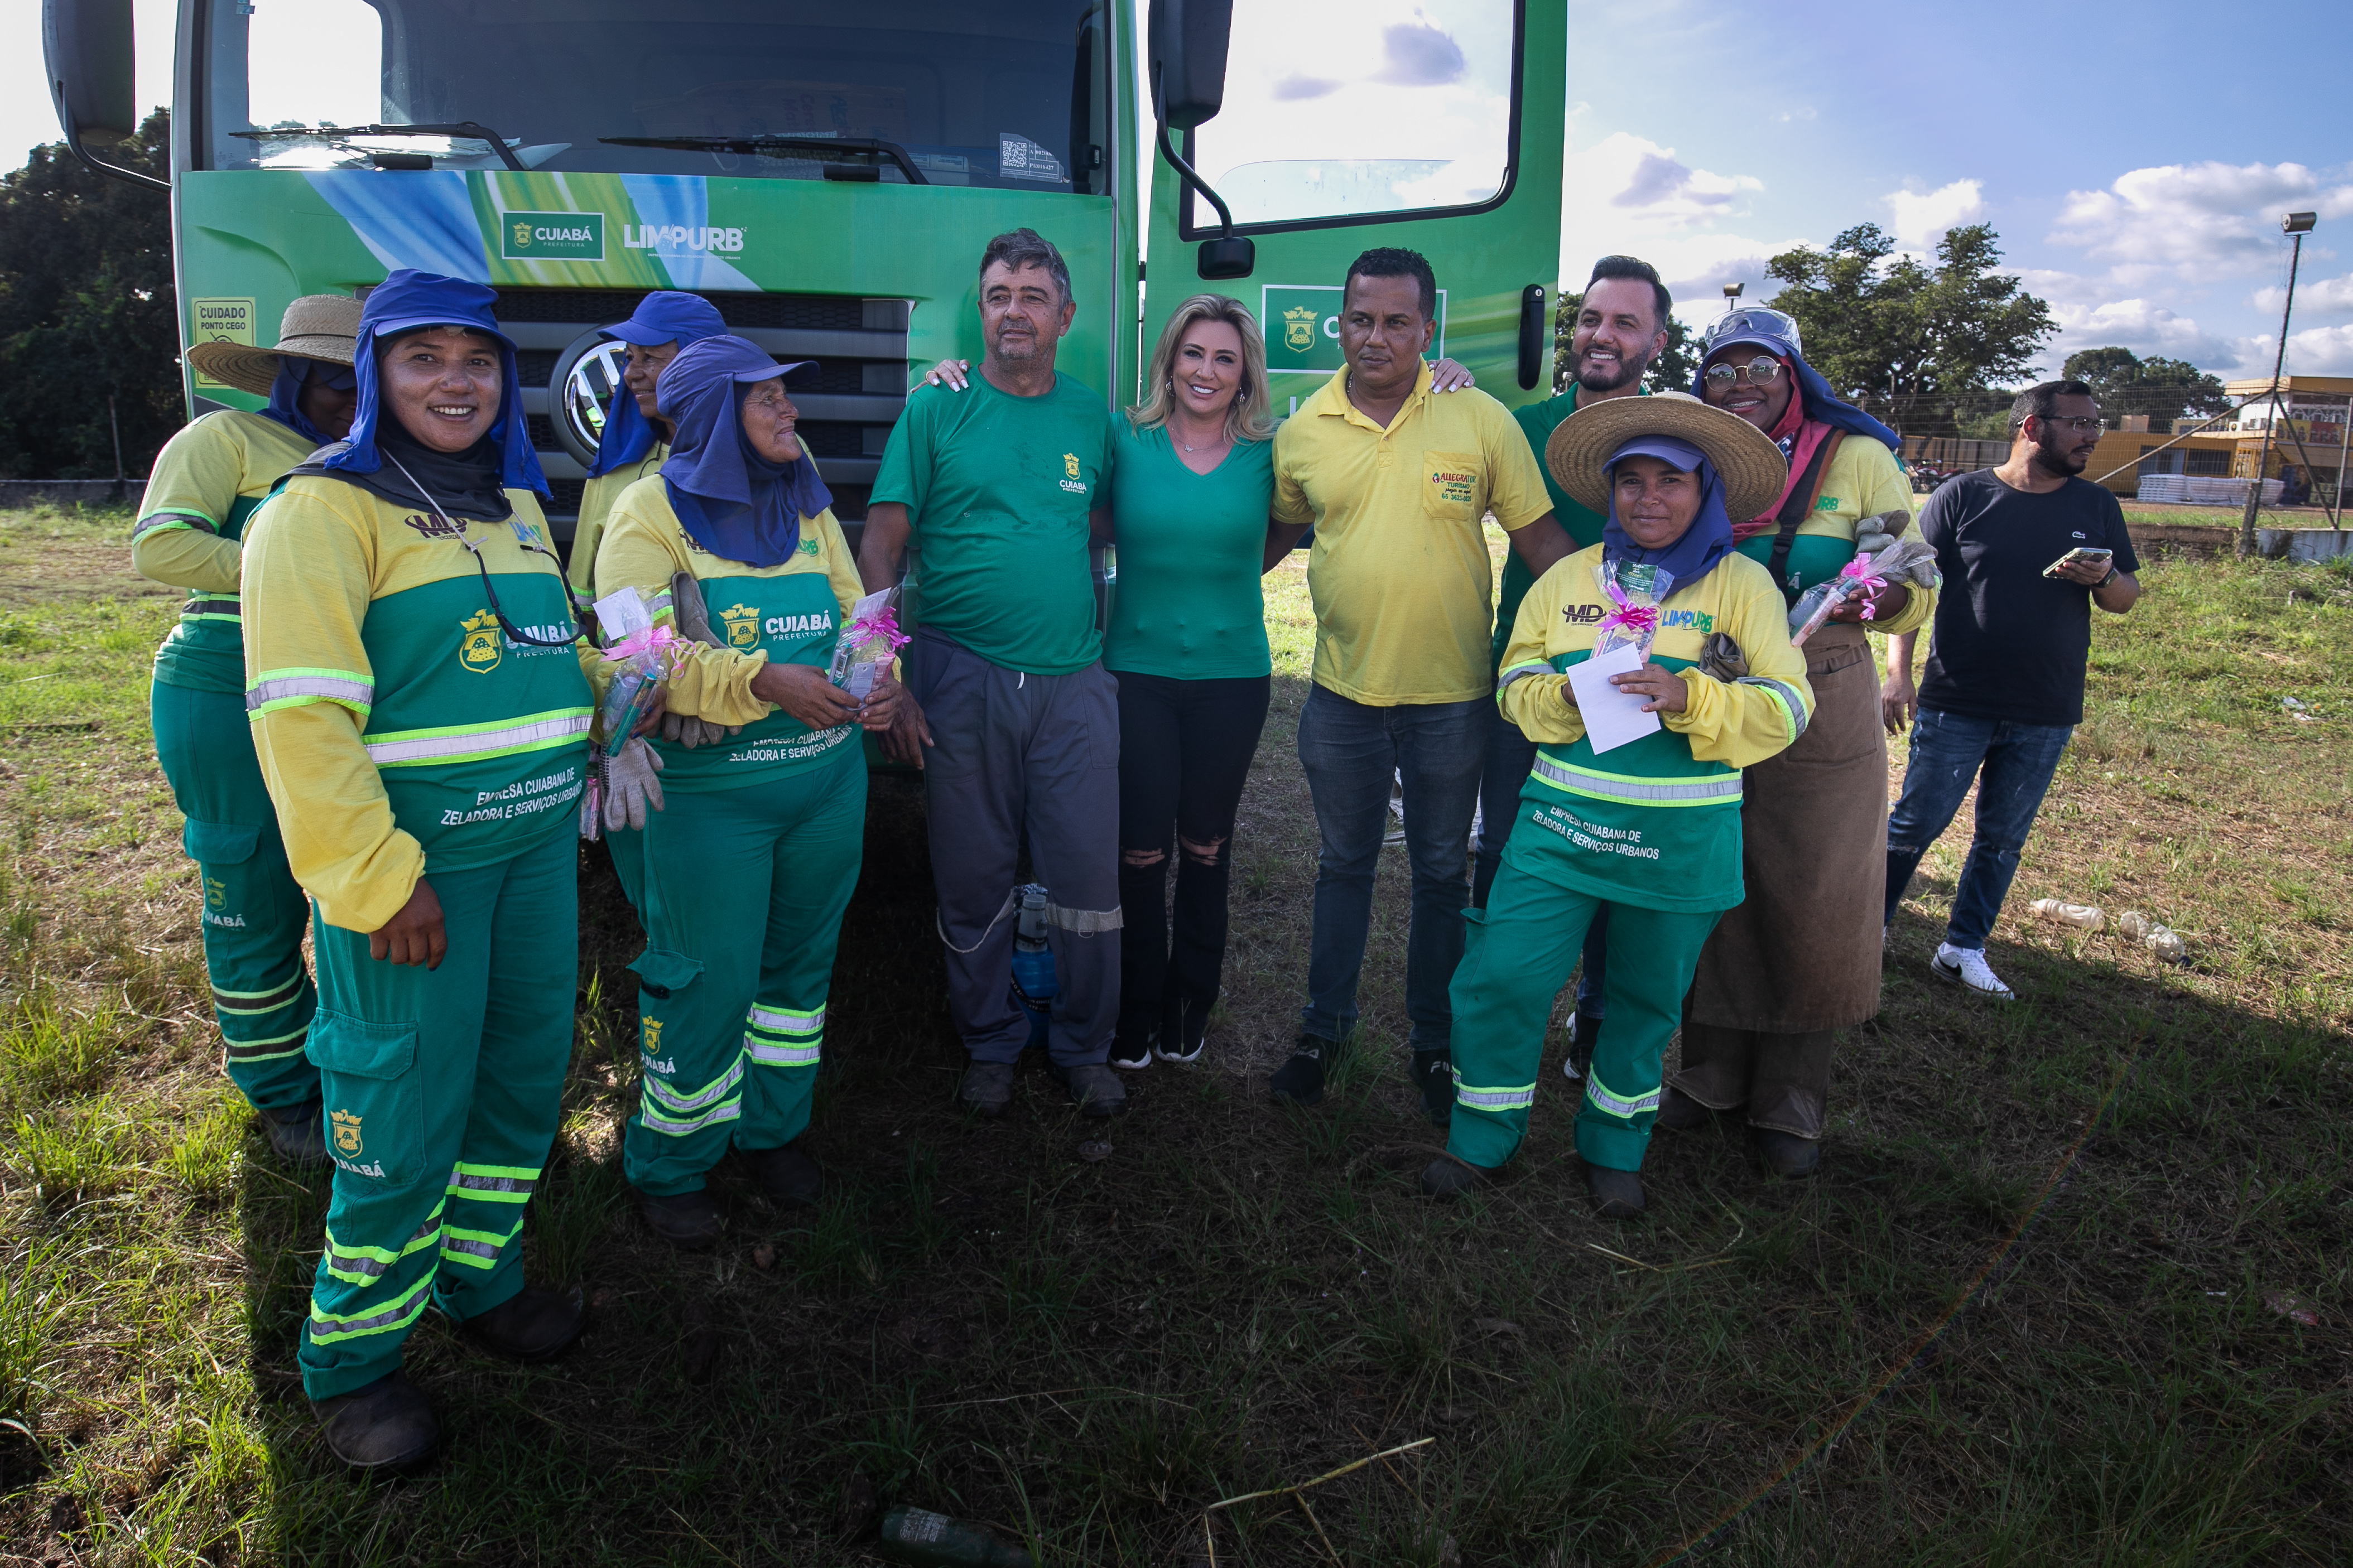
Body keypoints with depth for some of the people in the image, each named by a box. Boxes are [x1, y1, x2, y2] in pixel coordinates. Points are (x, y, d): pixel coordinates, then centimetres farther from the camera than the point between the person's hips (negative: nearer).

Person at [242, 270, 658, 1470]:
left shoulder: (515, 505, 13)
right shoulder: (324, 508, -10)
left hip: (536, 845, 7)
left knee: (524, 1078, 16)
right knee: (405, 1113, 1)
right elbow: (299, 715, -17)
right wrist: (377, 878, -20)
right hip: (410, 863, -7)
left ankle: (479, 1281, 39)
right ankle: (351, 1360, 23)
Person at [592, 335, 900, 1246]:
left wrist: (879, 676, -11)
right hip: (710, 793, -6)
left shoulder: (808, 506, 12)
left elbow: (854, 613, 12)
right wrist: (763, 681, -27)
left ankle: (774, 1129, 35)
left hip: (828, 779, 6)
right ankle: (669, 1165, 21)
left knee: (801, 961, 15)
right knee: (707, 980, 0)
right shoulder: (653, 509, -5)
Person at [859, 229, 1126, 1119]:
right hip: (961, 682, -1)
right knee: (974, 883, 8)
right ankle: (990, 1045, 28)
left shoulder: (1092, 418, 9)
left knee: (1089, 879, 3)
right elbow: (880, 550, -1)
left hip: (1073, 684, 2)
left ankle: (1084, 1048, 23)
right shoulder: (936, 411, 2)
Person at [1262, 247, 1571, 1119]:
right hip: (1343, 690, 2)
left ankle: (1435, 1043, 29)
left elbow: (1540, 536, -2)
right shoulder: (1301, 431, 0)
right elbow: (1280, 533, 15)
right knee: (1343, 866, 15)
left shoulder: (1482, 420, -6)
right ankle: (1325, 1029, 31)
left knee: (1442, 874, 13)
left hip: (1453, 696, -1)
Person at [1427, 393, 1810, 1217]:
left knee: (1647, 999, 13)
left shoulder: (1744, 584, 0)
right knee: (1501, 975, -4)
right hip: (1562, 820, 1)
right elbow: (1516, 684, 7)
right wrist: (1564, 696, -15)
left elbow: (1787, 707, -7)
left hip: (1680, 838, -1)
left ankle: (1614, 1147, 36)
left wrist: (1689, 698, -23)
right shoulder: (1567, 577, 7)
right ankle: (1483, 1136, 19)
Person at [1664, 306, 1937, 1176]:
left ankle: (1790, 1101, 20)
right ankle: (1712, 1073, 25)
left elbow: (1918, 595, -2)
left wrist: (1861, 598, -25)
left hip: (1822, 716, -2)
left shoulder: (1856, 458, -2)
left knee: (1812, 901, 4)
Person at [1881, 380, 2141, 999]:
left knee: (2003, 837, 10)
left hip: (2045, 715, 4)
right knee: (1916, 823, -1)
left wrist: (2104, 578, -11)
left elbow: (2127, 598, 13)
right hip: (1955, 704, -4)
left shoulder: (2098, 506, 9)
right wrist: (1898, 671, -13)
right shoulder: (1962, 496, -3)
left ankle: (1963, 949, 21)